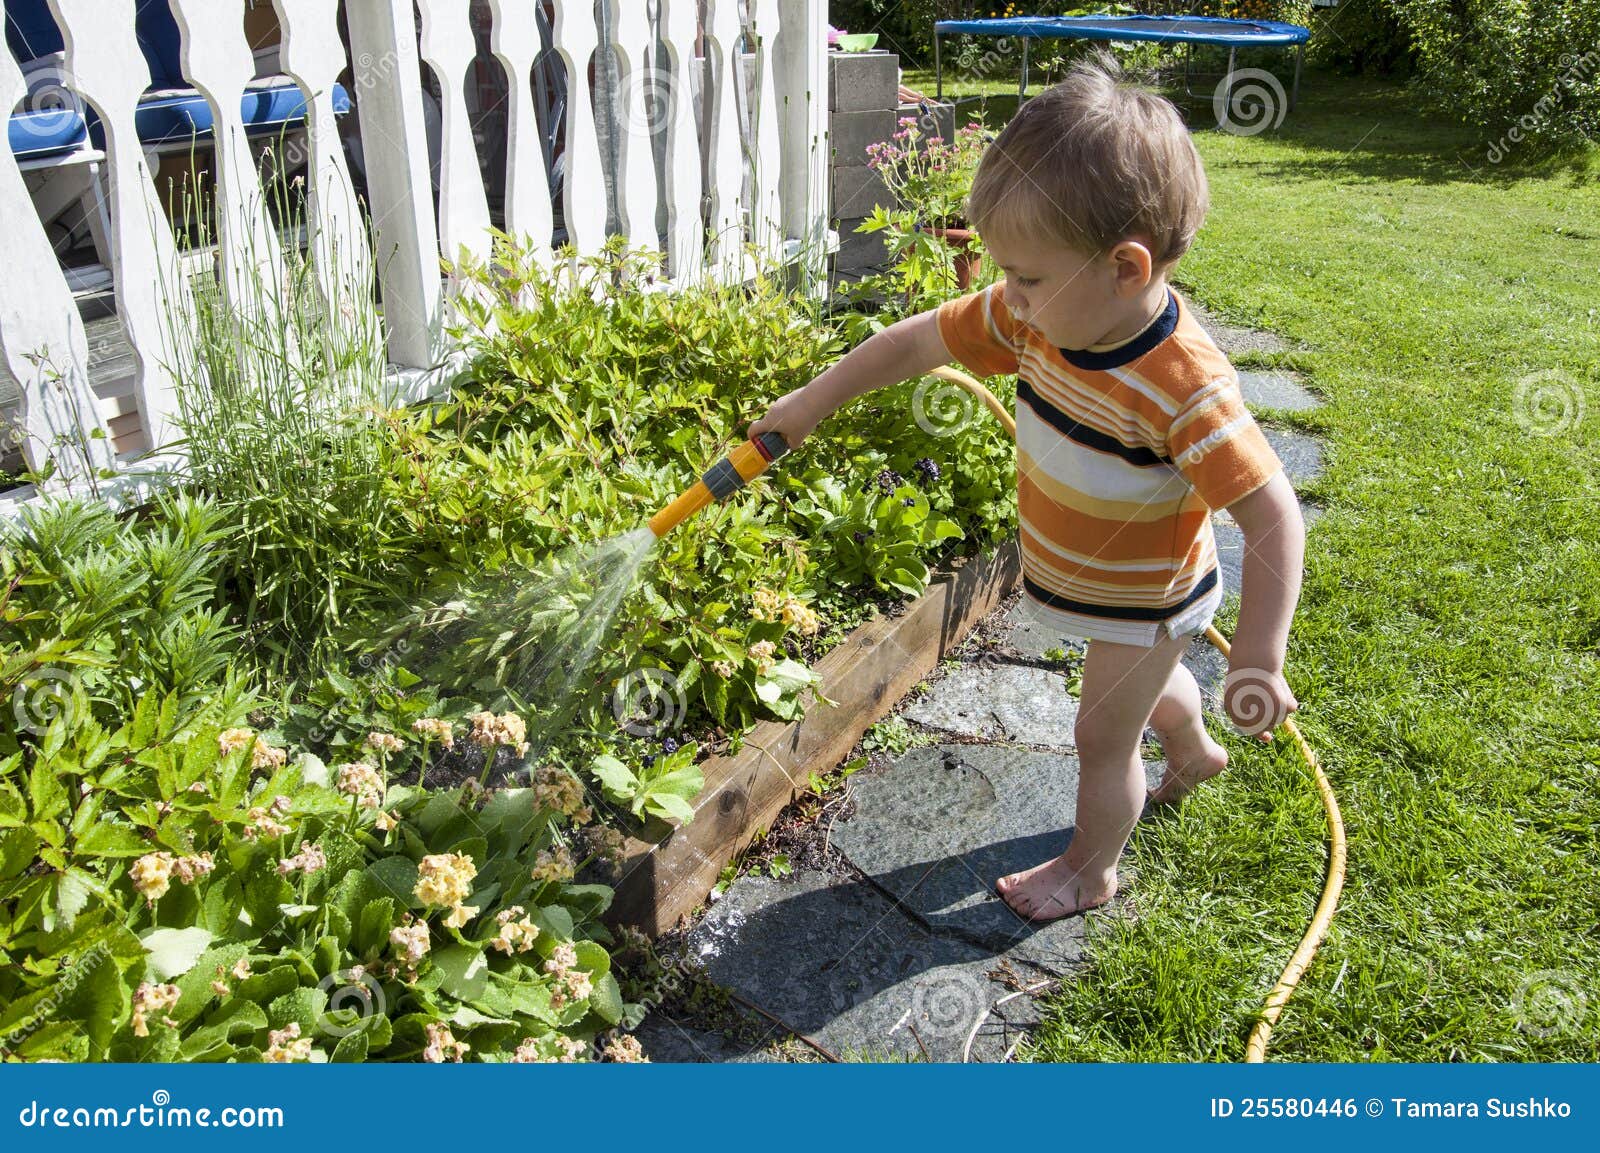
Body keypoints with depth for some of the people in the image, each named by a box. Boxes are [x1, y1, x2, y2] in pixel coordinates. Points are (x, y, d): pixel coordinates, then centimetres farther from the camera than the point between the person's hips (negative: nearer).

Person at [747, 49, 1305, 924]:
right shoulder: (1038, 319, -19)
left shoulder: (1181, 386, -39)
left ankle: (1090, 869, 40)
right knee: (1144, 680, 34)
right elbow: (919, 341, -9)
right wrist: (809, 404, -2)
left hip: (1143, 604, -7)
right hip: (1084, 584, 7)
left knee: (1101, 738, 13)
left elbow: (1274, 518, -36)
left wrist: (1258, 657, -39)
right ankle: (1193, 751, 66)